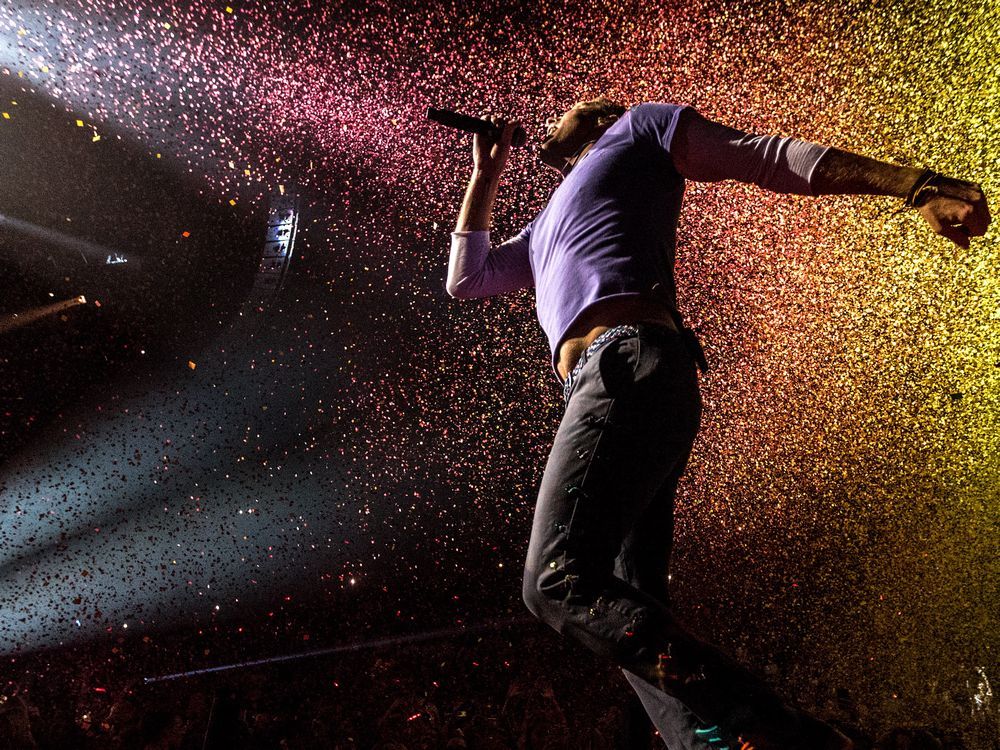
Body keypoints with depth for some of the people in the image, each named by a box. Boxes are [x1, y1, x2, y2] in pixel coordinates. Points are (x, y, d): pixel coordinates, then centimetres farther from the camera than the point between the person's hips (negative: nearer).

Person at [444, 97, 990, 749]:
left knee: (559, 580, -24)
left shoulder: (637, 129, 20)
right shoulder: (547, 230, 40)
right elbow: (465, 279, 40)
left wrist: (914, 184, 1)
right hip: (608, 382, 9)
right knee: (629, 608, -3)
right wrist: (486, 176, 40)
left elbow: (773, 157, 11)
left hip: (630, 366, -9)